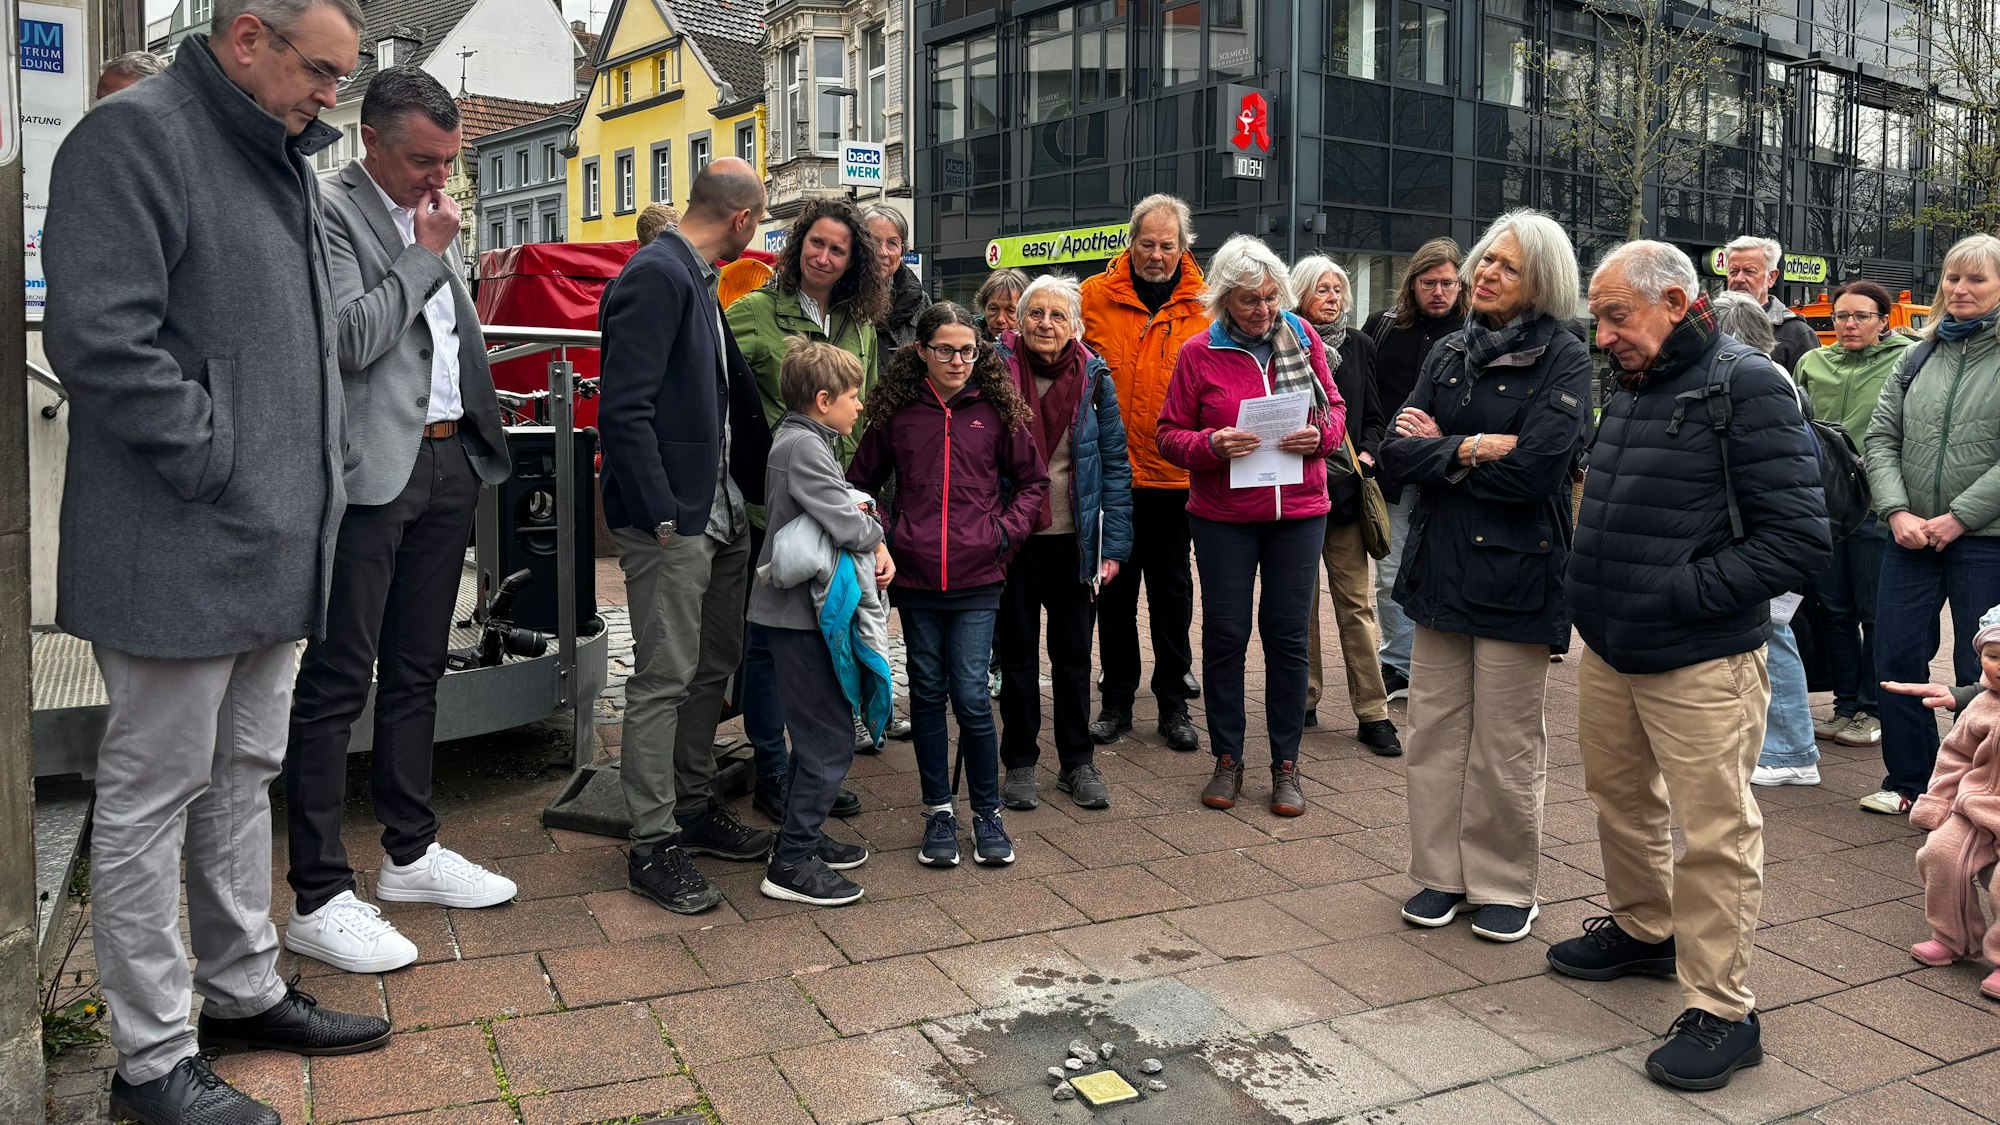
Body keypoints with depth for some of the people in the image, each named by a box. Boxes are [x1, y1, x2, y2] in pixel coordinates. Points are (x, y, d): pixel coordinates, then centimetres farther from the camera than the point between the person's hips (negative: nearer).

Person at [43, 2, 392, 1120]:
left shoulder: (285, 159, 17)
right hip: (179, 556, -9)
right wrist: (215, 461, -17)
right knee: (153, 795, 3)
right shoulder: (135, 135, -11)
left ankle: (245, 990, 33)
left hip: (277, 549, 9)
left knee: (243, 777, 18)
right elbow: (97, 335, -21)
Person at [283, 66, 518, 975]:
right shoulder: (329, 211, -8)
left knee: (416, 671, 15)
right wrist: (426, 254, -13)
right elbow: (351, 339, -20)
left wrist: (482, 441, 18)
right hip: (372, 471, -8)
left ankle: (411, 852, 27)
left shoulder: (432, 219, 17)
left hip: (449, 461, 8)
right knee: (337, 683, -4)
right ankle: (318, 900, 2)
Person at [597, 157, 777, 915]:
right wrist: (662, 515, -21)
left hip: (720, 514, 10)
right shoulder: (655, 277, -15)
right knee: (664, 679, -2)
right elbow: (624, 409, -22)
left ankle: (695, 809, 30)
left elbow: (733, 396, 18)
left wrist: (760, 485, 11)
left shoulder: (697, 282, 16)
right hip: (671, 520, -10)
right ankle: (653, 846, 9)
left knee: (714, 666, 16)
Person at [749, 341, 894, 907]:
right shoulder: (804, 446, -18)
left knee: (817, 732, 19)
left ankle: (801, 836, 30)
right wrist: (874, 533, -3)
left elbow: (848, 505, 16)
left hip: (802, 610, 11)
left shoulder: (803, 440, 15)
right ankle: (791, 864, 0)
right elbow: (844, 524, -24)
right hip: (799, 612, -11)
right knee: (830, 740, -7)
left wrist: (875, 540, -4)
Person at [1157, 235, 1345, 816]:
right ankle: (1227, 759, 19)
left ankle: (1286, 764, 17)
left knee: (1288, 635, 5)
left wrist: (1319, 434, -11)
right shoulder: (1199, 353, -3)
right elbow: (1171, 435, 0)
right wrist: (1212, 445, -20)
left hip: (1298, 511, 1)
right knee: (1225, 634, 4)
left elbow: (1334, 409, 11)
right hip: (1223, 516, -1)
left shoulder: (1302, 337, 4)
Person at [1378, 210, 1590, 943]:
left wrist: (1440, 449, -8)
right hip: (1440, 568, 5)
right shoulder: (1448, 354, 10)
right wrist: (1473, 450, -14)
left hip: (1516, 574, -5)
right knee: (1436, 730, 9)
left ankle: (1505, 886, 20)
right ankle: (1441, 873, 23)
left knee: (1505, 745, 4)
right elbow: (1397, 454, 0)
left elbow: (1534, 471, -19)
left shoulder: (1564, 359, -6)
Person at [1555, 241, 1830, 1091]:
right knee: (1620, 798, 20)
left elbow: (1800, 539, -18)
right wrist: (1591, 594, 10)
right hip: (1608, 650, 8)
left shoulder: (1745, 387, -14)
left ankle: (1721, 1009, 12)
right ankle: (1643, 930, 42)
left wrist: (1682, 594, -19)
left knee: (1715, 833, 0)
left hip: (1700, 666, -8)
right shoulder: (1630, 388, 11)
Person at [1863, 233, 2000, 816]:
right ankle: (1908, 783, 21)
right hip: (1910, 535, 4)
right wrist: (1898, 512, -7)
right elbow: (1881, 439, 6)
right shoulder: (1917, 357, 9)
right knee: (1896, 659, 6)